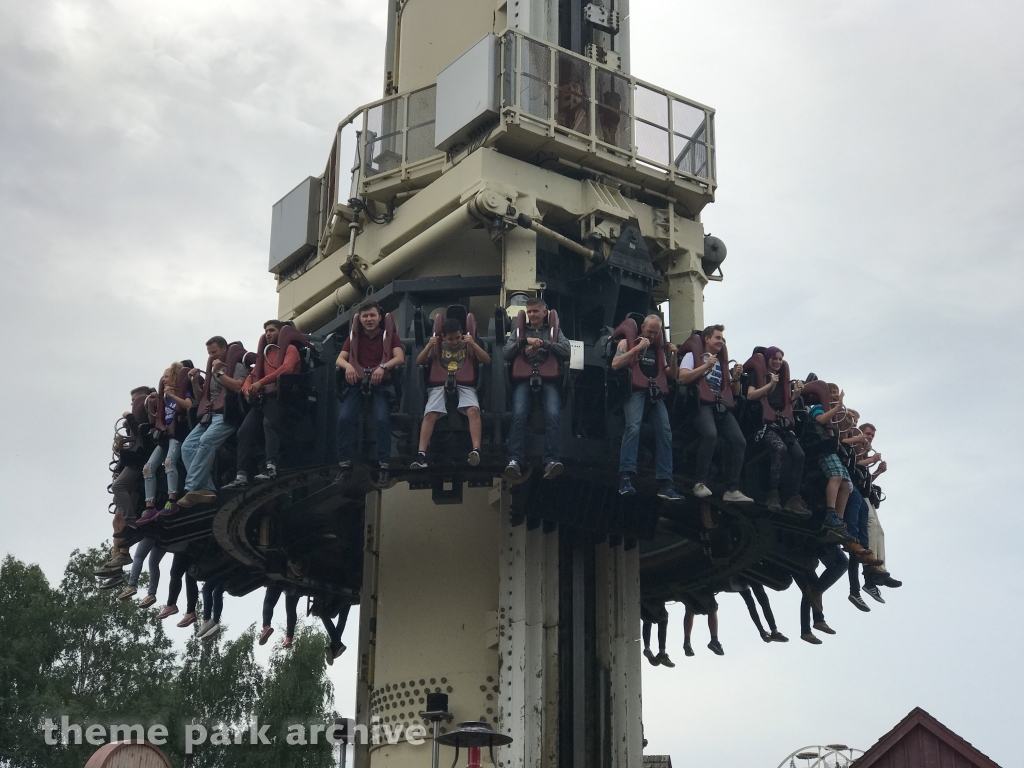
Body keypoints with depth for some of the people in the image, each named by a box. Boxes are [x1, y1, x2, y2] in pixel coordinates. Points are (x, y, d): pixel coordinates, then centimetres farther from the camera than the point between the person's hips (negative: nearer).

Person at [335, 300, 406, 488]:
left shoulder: (390, 336, 11)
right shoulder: (353, 337, 19)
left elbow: (400, 358, -5)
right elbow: (340, 359, 8)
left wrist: (383, 367, -26)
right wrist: (348, 366, -17)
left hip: (381, 384, -2)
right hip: (357, 383, 2)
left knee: (382, 419, -29)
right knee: (344, 418, -25)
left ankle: (384, 467, -24)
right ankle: (345, 465, -17)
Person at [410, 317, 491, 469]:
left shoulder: (468, 345, 11)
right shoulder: (438, 346, 13)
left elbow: (487, 361, 2)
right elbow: (419, 362, 10)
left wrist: (473, 344, -10)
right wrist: (429, 346, -6)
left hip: (464, 384, 0)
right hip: (440, 385, 1)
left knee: (474, 410, -33)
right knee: (430, 415, -27)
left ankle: (476, 450, -41)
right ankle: (421, 455, -32)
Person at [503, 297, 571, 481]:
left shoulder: (554, 331, 23)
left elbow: (566, 351, 5)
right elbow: (507, 353, 11)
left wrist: (543, 344, -6)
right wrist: (525, 340, -5)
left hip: (549, 378, -1)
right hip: (524, 377, 1)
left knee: (552, 414, -29)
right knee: (519, 414, -27)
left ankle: (552, 461, -37)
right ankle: (515, 461, -34)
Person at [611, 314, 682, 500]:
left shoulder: (659, 349, 20)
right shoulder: (627, 343, 6)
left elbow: (670, 375, 18)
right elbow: (615, 365, -9)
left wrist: (672, 357, 0)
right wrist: (637, 348, -13)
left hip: (655, 391, 5)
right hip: (635, 389, -5)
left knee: (665, 431, -9)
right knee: (633, 426, -28)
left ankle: (665, 483, -10)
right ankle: (625, 477, -30)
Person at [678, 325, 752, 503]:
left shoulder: (722, 363, 26)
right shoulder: (692, 356, 9)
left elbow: (734, 392, 24)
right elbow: (682, 378, -9)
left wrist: (736, 378, 4)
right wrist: (705, 366, -12)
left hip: (721, 405, 6)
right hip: (701, 403, -6)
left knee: (739, 441, -15)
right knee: (711, 434, -35)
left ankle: (732, 490, -13)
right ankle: (700, 483, -26)